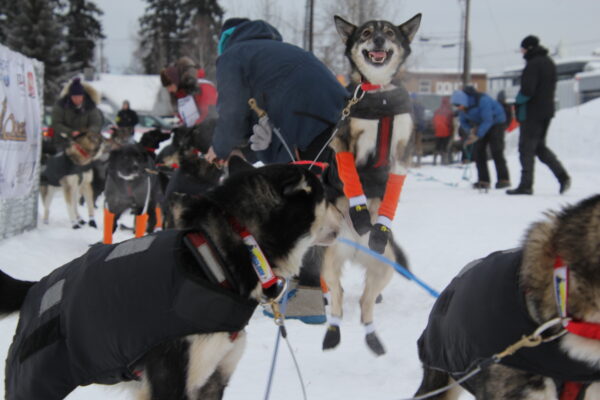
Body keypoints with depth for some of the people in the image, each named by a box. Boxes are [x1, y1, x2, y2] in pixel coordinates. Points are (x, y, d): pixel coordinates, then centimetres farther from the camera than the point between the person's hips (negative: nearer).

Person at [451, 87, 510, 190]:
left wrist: (477, 135, -39)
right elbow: (463, 122, 2)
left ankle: (504, 180, -7)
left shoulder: (482, 100, -34)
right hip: (480, 124, 7)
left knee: (496, 150, -14)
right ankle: (483, 181, -2)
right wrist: (471, 130, -19)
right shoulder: (462, 107, -12)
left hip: (496, 121, -7)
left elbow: (488, 121, -35)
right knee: (478, 150, -5)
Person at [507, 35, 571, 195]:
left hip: (532, 112, -9)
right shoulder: (549, 63, 14)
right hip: (547, 110, 9)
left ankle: (526, 185, -1)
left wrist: (518, 101, -6)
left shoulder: (533, 64, -16)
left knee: (527, 148, -2)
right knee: (539, 146, 18)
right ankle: (562, 175, 6)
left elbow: (527, 90, -23)